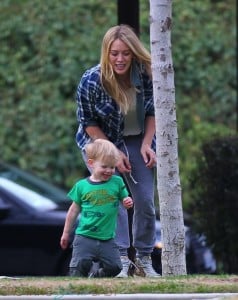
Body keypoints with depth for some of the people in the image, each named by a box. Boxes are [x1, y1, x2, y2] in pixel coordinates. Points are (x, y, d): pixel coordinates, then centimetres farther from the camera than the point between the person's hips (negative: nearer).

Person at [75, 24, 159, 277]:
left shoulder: (145, 73, -18)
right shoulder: (91, 81, -27)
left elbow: (152, 112, -2)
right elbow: (88, 123, -15)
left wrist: (146, 144, -13)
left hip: (136, 140, 3)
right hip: (100, 141, -3)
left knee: (145, 201, 0)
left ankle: (144, 259, 14)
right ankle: (120, 260, -16)